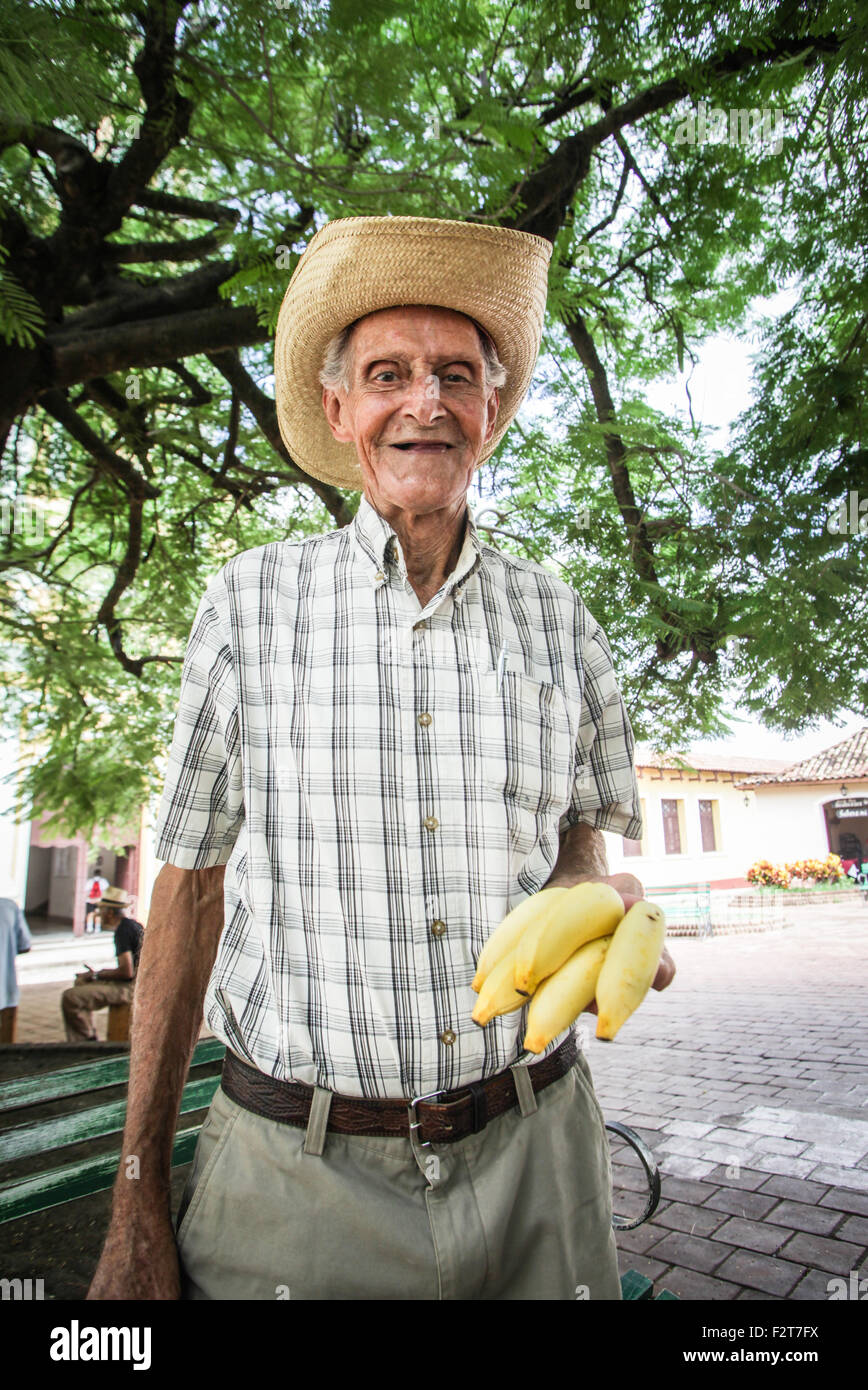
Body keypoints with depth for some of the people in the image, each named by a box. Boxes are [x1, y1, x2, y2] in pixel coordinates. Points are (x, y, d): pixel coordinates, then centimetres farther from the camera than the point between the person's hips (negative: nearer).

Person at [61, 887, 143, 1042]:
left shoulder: (123, 930, -16)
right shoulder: (134, 924, 15)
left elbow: (126, 972, -22)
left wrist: (96, 975, -8)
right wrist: (97, 973, 13)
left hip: (129, 988, -11)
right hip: (133, 984, 11)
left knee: (70, 997, -18)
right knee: (81, 983, 26)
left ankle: (88, 1040, 0)